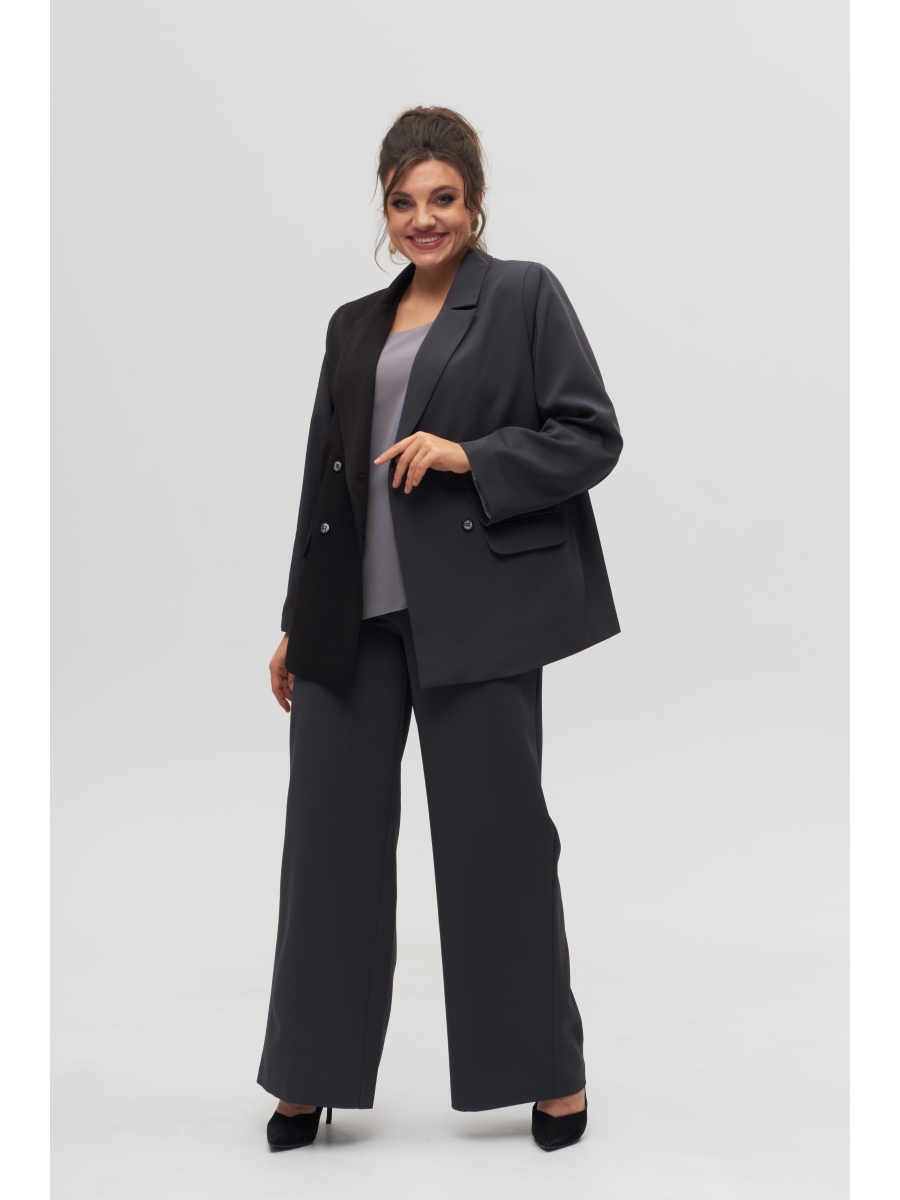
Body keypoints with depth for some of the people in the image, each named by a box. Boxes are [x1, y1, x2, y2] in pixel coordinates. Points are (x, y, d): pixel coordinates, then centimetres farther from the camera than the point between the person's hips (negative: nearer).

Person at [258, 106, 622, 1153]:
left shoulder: (524, 297, 3)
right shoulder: (354, 327, 18)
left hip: (475, 604, -5)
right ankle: (314, 1075, 20)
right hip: (354, 615, 5)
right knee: (332, 832, 6)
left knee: (495, 832, 1)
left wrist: (468, 455, -15)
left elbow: (592, 437, -3)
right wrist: (297, 624, 17)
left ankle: (551, 1073, 18)